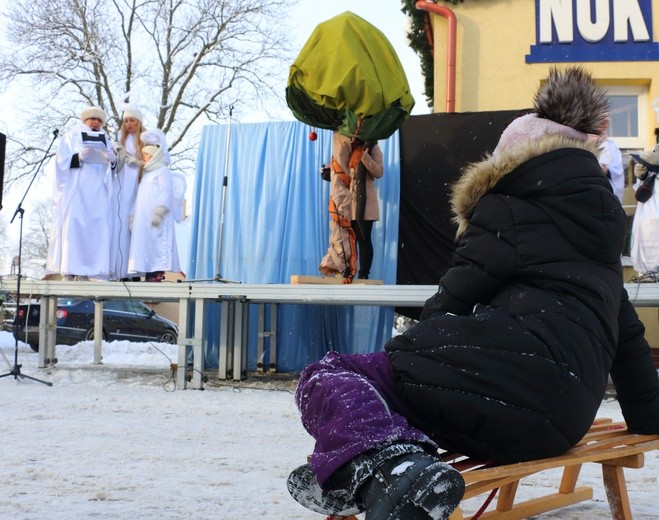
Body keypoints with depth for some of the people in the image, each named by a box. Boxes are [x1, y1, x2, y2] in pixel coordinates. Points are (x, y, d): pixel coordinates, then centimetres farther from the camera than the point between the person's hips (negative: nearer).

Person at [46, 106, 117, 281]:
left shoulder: (106, 140, 21)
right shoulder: (71, 137, 12)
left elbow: (114, 167, 16)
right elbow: (62, 161, 1)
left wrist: (113, 159, -7)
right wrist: (80, 156, -17)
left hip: (97, 192, 3)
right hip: (75, 189, -3)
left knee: (95, 227, -8)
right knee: (73, 225, -12)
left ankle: (85, 271, -11)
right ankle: (69, 270, -15)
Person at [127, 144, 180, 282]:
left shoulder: (163, 171, 0)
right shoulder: (145, 174, 28)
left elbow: (166, 193, -12)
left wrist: (159, 212, -22)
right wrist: (133, 215, 22)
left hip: (156, 220, -9)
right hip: (143, 220, 9)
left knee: (156, 245, -14)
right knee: (145, 245, 2)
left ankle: (157, 274, -19)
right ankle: (149, 275, 1)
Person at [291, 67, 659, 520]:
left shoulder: (510, 206, 10)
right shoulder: (599, 221, 31)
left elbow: (456, 297, 1)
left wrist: (412, 352, 17)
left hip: (506, 376, -8)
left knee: (325, 377, 2)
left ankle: (387, 465, -32)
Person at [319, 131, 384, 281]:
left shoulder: (372, 148, 2)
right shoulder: (342, 146, 16)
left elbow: (379, 172, -10)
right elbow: (336, 170, 20)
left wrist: (363, 154, -17)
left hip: (364, 202, -4)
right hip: (345, 201, 4)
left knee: (363, 239, -6)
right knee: (347, 239, 2)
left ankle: (363, 276, -5)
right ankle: (348, 274, 4)